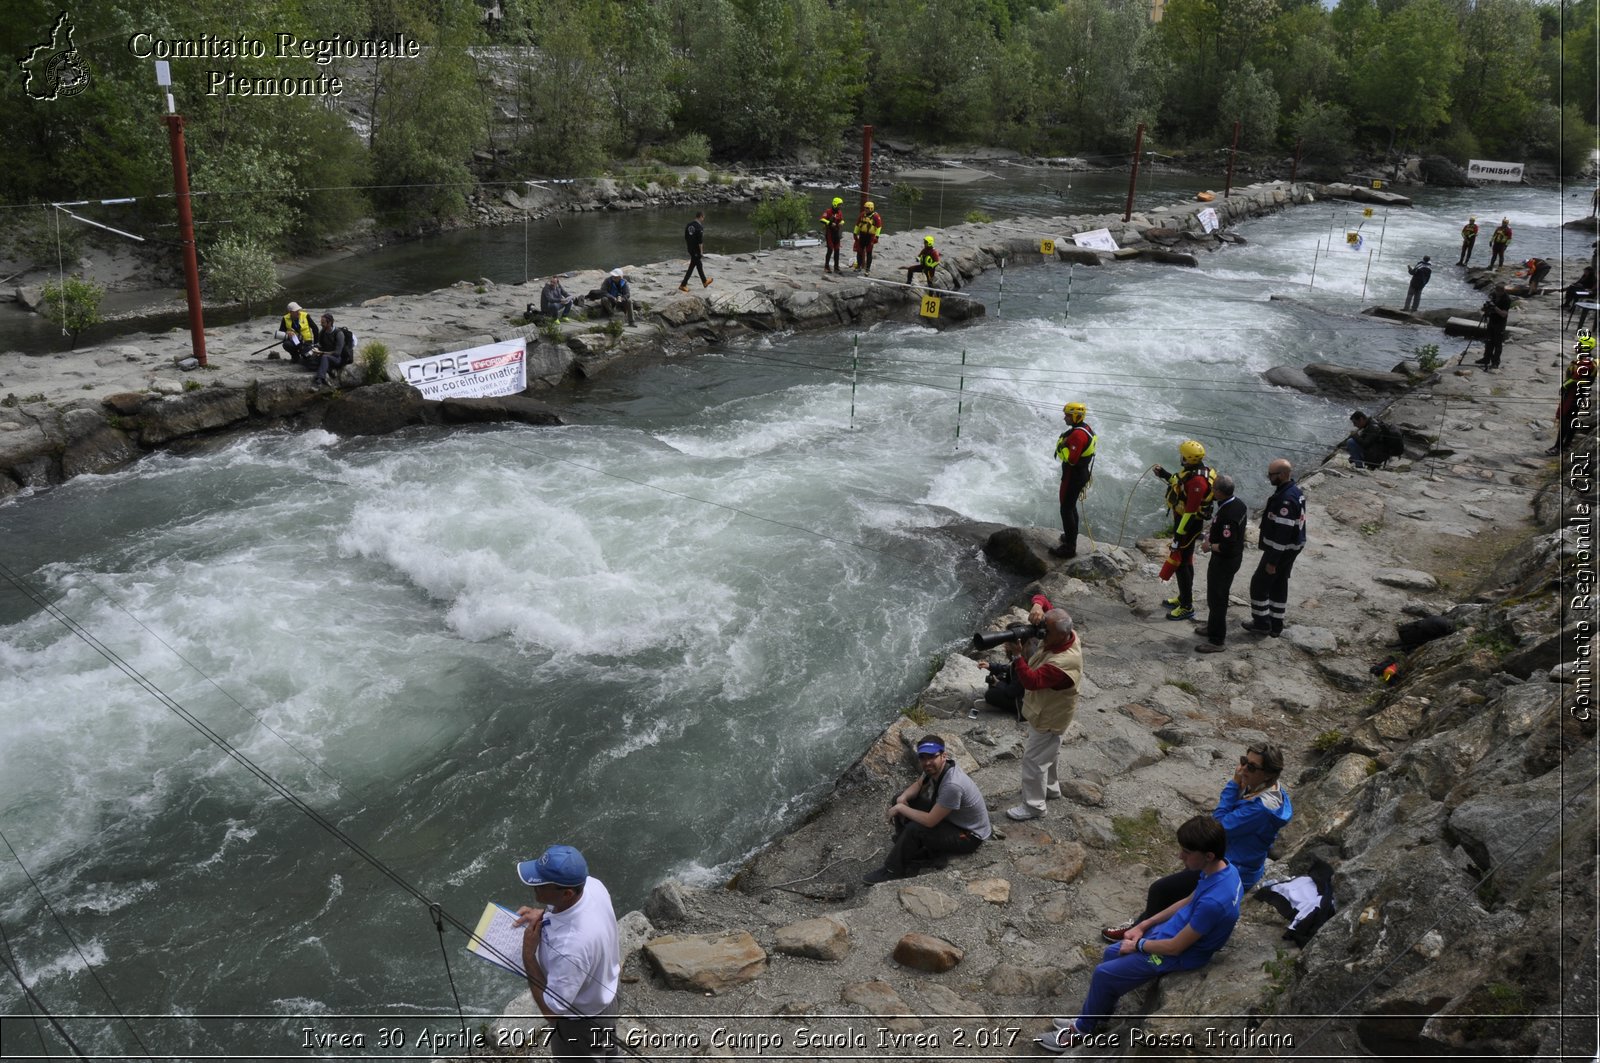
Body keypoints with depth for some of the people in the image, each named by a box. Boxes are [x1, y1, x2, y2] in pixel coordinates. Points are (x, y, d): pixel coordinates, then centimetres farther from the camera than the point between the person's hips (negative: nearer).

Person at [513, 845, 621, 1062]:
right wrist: (544, 915, -11)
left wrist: (528, 954, -27)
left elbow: (551, 1009, -32)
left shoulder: (571, 946, -45)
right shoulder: (592, 886, -22)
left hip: (581, 1021, -6)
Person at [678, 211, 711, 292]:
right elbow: (700, 241, -21)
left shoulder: (688, 225, 5)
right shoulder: (699, 227, -19)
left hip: (690, 249, 9)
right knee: (692, 267, -1)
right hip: (696, 250, -9)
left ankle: (704, 281, 34)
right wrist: (701, 251, -13)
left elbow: (685, 238, 12)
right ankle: (683, 285, -2)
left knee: (699, 265, 21)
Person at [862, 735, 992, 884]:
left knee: (915, 829, -27)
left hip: (970, 835, -9)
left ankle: (894, 870, -4)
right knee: (901, 800, 3)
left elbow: (930, 821, -32)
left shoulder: (952, 785, -38)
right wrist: (902, 799, -13)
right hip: (950, 817, 9)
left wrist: (900, 808, -19)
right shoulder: (935, 768, -13)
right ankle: (908, 850, 14)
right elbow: (918, 785, 8)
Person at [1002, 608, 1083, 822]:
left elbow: (1032, 681, -42)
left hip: (1049, 718, -9)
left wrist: (1016, 655, -43)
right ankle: (1050, 787, 50)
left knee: (1033, 759, 6)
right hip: (1044, 710, 9)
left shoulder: (1065, 661, -40)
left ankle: (1033, 806, 23)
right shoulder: (1063, 634, -15)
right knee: (1047, 753, 29)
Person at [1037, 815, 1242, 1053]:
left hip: (1181, 954, -9)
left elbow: (1175, 947, -25)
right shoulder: (1222, 867, -10)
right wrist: (1144, 925, 7)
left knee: (1104, 974, -3)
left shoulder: (1213, 902, -37)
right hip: (1175, 931, 9)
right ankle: (1092, 1017, 31)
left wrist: (1138, 945, -7)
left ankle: (1082, 1030, 20)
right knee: (1111, 953, 15)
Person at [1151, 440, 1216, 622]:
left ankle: (1187, 607, 6)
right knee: (1185, 560, 22)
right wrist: (1165, 475, 20)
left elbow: (1190, 511, -28)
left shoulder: (1198, 480, -30)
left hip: (1189, 524, -10)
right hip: (1182, 519, 10)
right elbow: (1180, 483, 21)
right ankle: (1184, 597, 37)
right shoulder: (1193, 470, 0)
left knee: (1180, 563, -3)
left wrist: (1179, 534, -25)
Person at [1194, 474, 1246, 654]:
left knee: (1216, 599, 2)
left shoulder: (1228, 515, -32)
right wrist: (1213, 535, 10)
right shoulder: (1238, 502, -1)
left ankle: (1216, 641, 11)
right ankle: (1213, 627, 41)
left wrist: (1209, 546, -15)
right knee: (1216, 595, 25)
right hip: (1235, 557, 10)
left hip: (1224, 561, -10)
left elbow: (1227, 546, -30)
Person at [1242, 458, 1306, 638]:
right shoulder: (1294, 490, 3)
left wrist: (1272, 561, -23)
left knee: (1259, 583, 6)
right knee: (1279, 584, 18)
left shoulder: (1286, 499, -29)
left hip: (1281, 549, -10)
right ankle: (1275, 625, 28)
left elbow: (1282, 533, -28)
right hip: (1292, 547, 10)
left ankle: (1261, 623, 18)